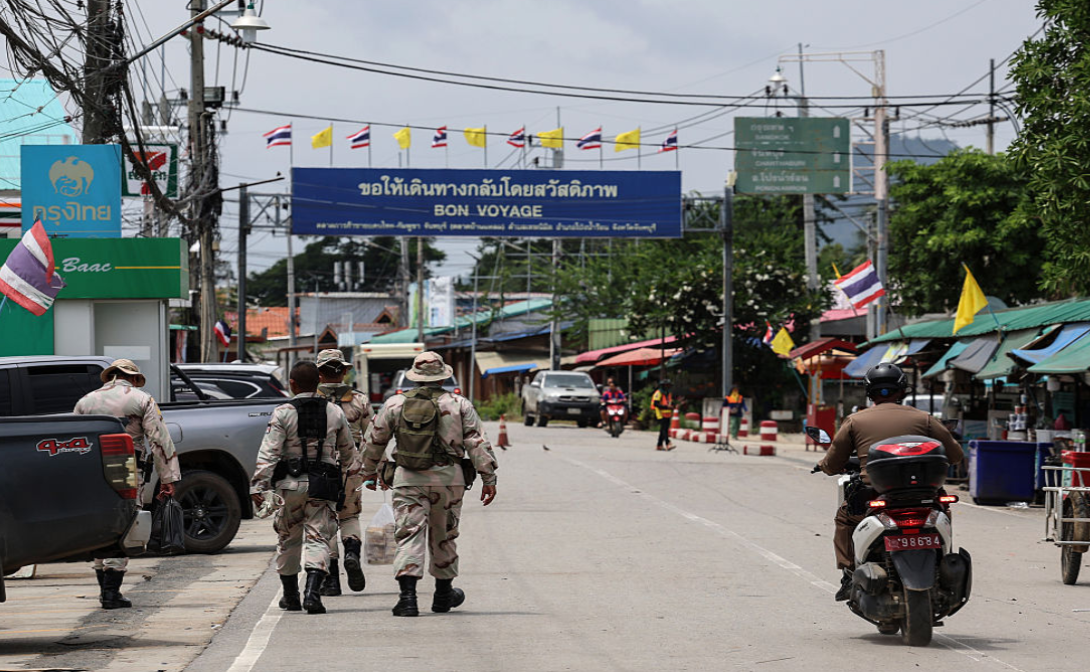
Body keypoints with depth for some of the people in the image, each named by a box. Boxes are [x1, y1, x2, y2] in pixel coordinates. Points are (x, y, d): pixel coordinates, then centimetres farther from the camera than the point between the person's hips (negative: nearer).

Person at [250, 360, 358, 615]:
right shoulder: (335, 413, 4)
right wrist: (353, 467, 41)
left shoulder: (283, 413, -5)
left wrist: (258, 486, -9)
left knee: (288, 540, 15)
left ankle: (291, 596, 25)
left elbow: (268, 453, -10)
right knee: (318, 538, -1)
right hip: (322, 486, 1)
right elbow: (347, 449, 20)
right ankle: (312, 592, -22)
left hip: (290, 485, -1)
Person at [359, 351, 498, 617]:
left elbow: (374, 440, 11)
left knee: (409, 535, -4)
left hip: (408, 479, 0)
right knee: (444, 537, 15)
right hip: (448, 478, 1)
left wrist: (369, 472, 25)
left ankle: (407, 596, -19)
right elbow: (478, 443, -2)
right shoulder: (460, 405, 1)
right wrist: (488, 478, 1)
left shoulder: (395, 404, 4)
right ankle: (443, 595, 29)